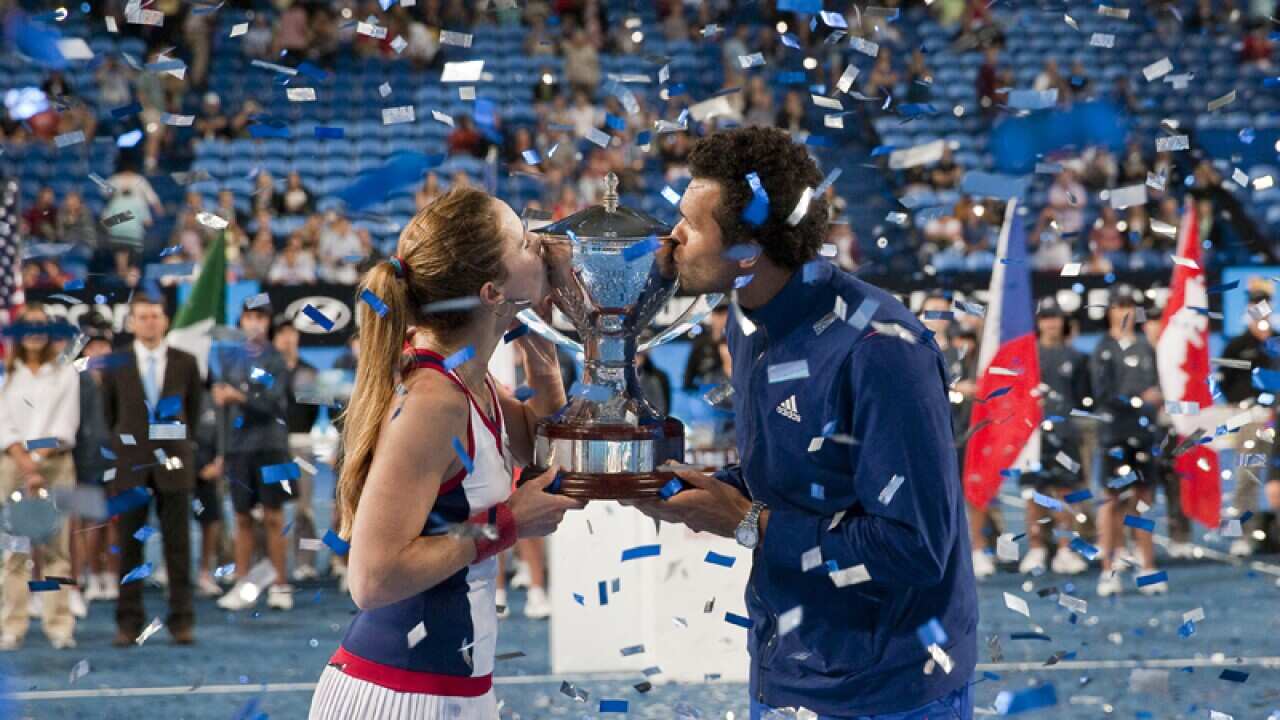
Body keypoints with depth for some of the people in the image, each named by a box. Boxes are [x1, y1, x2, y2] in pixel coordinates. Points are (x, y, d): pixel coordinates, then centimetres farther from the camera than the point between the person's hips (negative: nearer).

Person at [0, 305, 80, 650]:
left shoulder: (65, 374, 10)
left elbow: (66, 425, 2)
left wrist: (38, 458, -10)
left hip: (56, 463, -1)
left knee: (56, 545, -6)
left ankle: (59, 626, -5)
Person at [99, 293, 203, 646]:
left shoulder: (185, 363, 4)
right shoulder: (116, 365, 3)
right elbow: (109, 413, 13)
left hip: (172, 463, 0)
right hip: (130, 465, 0)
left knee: (178, 546, 0)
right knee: (129, 546, 1)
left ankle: (182, 621, 5)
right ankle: (129, 623, 6)